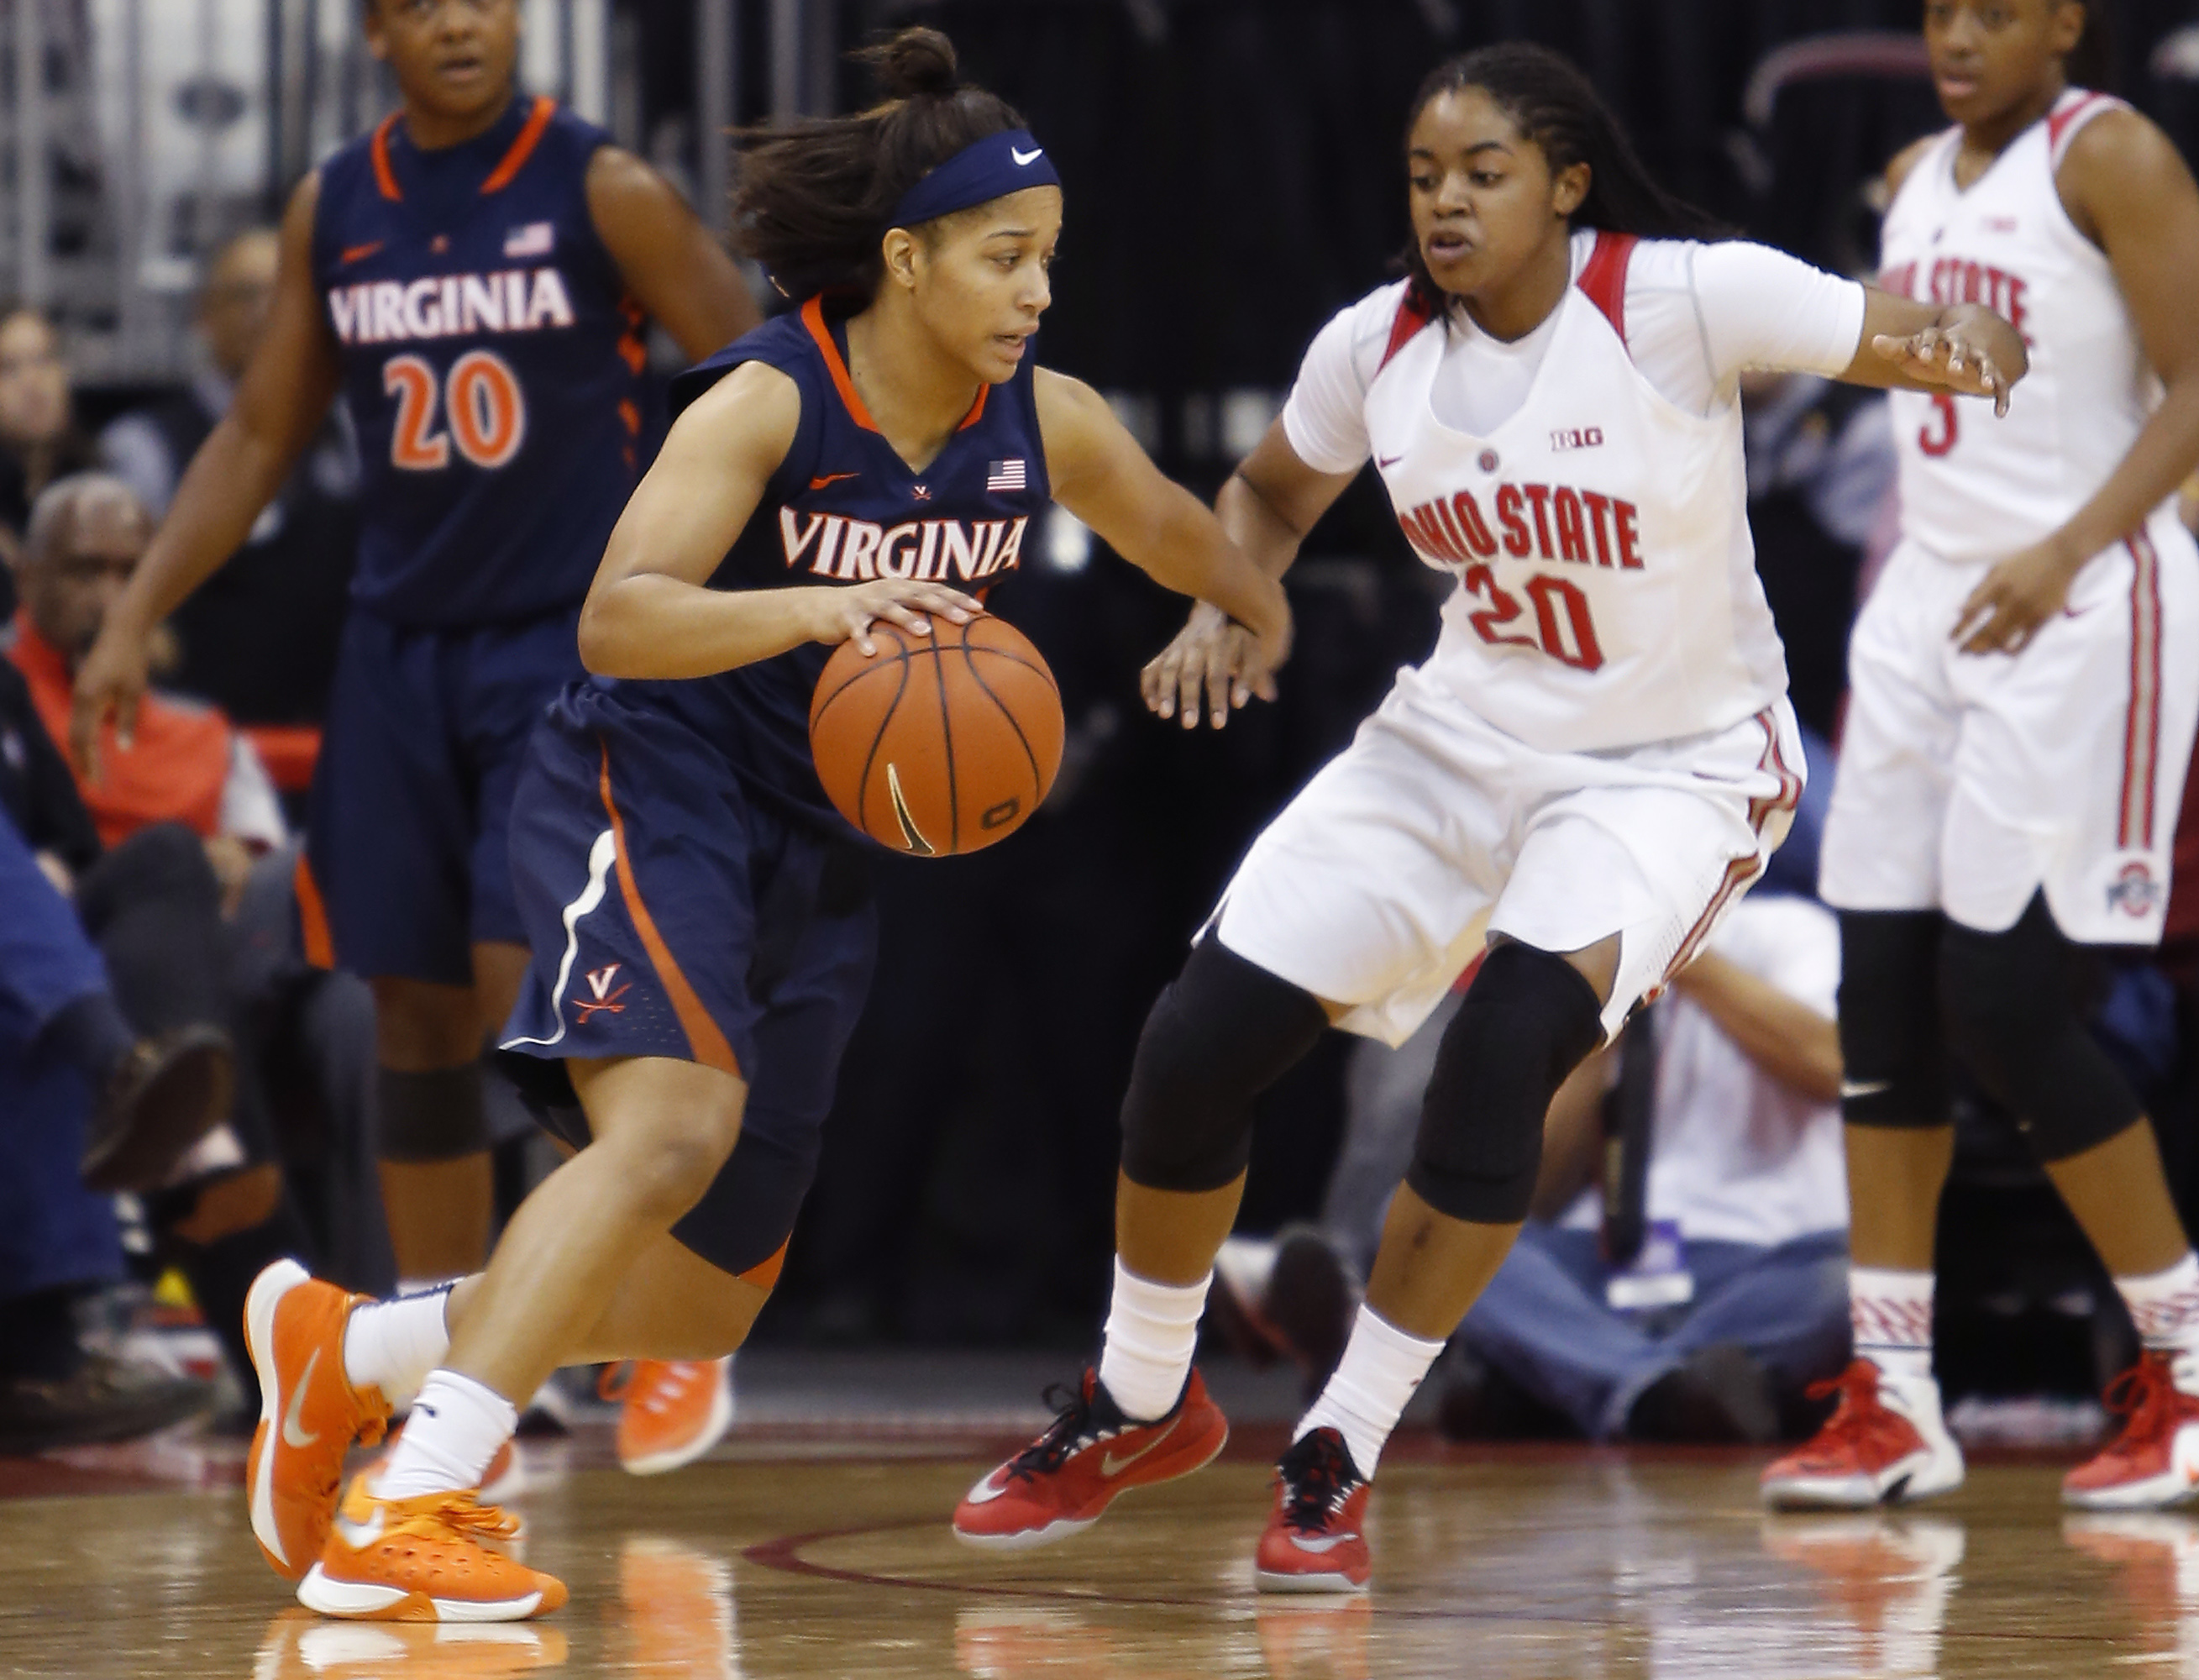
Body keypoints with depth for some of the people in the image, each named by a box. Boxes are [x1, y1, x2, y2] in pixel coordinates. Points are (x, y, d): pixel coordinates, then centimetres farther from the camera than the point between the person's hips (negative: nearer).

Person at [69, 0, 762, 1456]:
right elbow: (263, 434, 15)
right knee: (418, 1011, 6)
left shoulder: (603, 191, -7)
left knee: (531, 983, -17)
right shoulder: (333, 210, 7)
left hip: (571, 641, -5)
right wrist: (135, 619, 9)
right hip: (404, 644, 5)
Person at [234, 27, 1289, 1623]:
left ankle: (346, 1350, 30)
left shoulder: (1048, 422, -2)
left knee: (703, 1306, 8)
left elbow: (1178, 528, 20)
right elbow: (617, 617, -28)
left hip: (815, 853, 7)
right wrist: (816, 607, -41)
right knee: (677, 1121, -32)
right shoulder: (768, 400, -18)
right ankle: (402, 1515, -32)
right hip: (651, 788, -7)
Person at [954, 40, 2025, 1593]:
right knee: (1197, 1044, -3)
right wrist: (1219, 614, -6)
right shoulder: (1378, 347, -6)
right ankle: (1138, 1408, 24)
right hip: (1466, 736, 5)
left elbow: (1921, 339, -24)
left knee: (1513, 1040, -29)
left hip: (1676, 761, -5)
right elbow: (1271, 495, 14)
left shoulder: (1683, 301, -21)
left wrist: (1960, 341, -48)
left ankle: (1341, 1462, -13)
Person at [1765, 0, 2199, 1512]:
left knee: (2004, 997, -10)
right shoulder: (1919, 181, 14)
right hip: (1931, 601, 8)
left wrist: (2064, 554, -26)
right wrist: (1880, 631, 20)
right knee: (1883, 993, 2)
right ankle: (1893, 1401, 6)